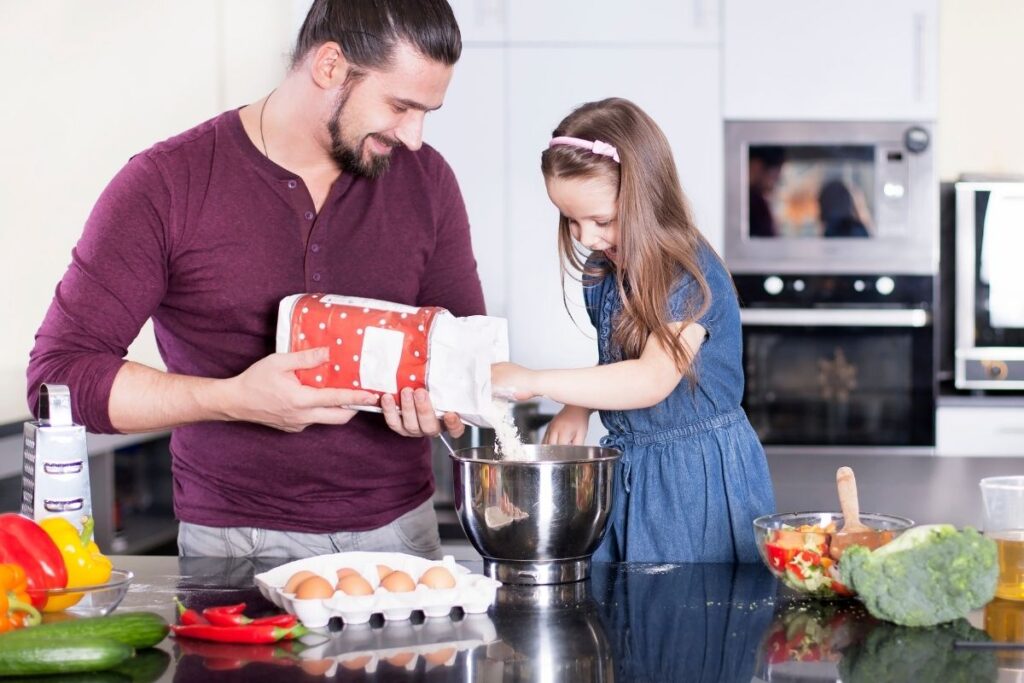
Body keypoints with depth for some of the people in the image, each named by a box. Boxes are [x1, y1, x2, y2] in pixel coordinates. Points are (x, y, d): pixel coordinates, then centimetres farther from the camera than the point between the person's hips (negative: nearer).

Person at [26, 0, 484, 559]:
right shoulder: (167, 185, -6)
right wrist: (234, 399, -20)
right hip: (235, 543, -3)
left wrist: (442, 398, -11)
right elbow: (59, 372, -9)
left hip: (399, 530, 3)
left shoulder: (425, 181, 6)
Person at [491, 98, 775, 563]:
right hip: (626, 469, 7)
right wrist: (578, 407, -3)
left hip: (698, 475, -7)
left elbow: (653, 380, -30)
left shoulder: (691, 275, -19)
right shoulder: (602, 272, 5)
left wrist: (534, 382, -32)